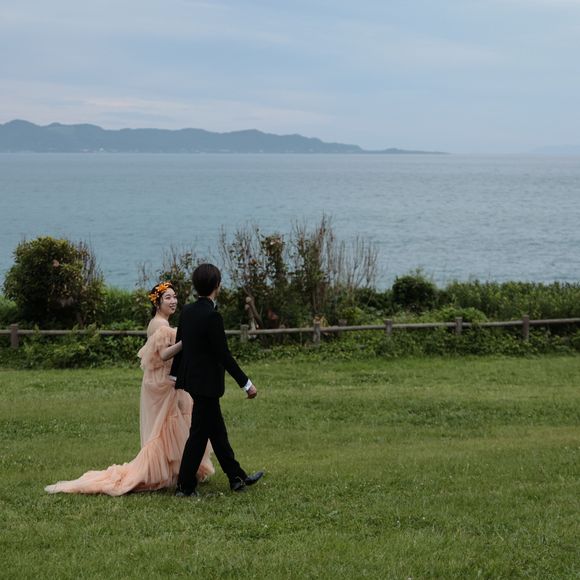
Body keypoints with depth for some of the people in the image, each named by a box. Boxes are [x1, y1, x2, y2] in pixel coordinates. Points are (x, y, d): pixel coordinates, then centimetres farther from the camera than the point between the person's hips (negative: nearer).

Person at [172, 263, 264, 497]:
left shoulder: (187, 311, 4)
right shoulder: (212, 316, -22)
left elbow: (180, 344, 13)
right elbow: (224, 355, -21)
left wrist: (176, 374, 25)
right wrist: (246, 384, -15)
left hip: (192, 379, 9)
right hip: (206, 383, -9)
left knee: (217, 430, 16)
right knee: (199, 434, 1)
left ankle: (237, 478, 27)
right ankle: (184, 486, 8)